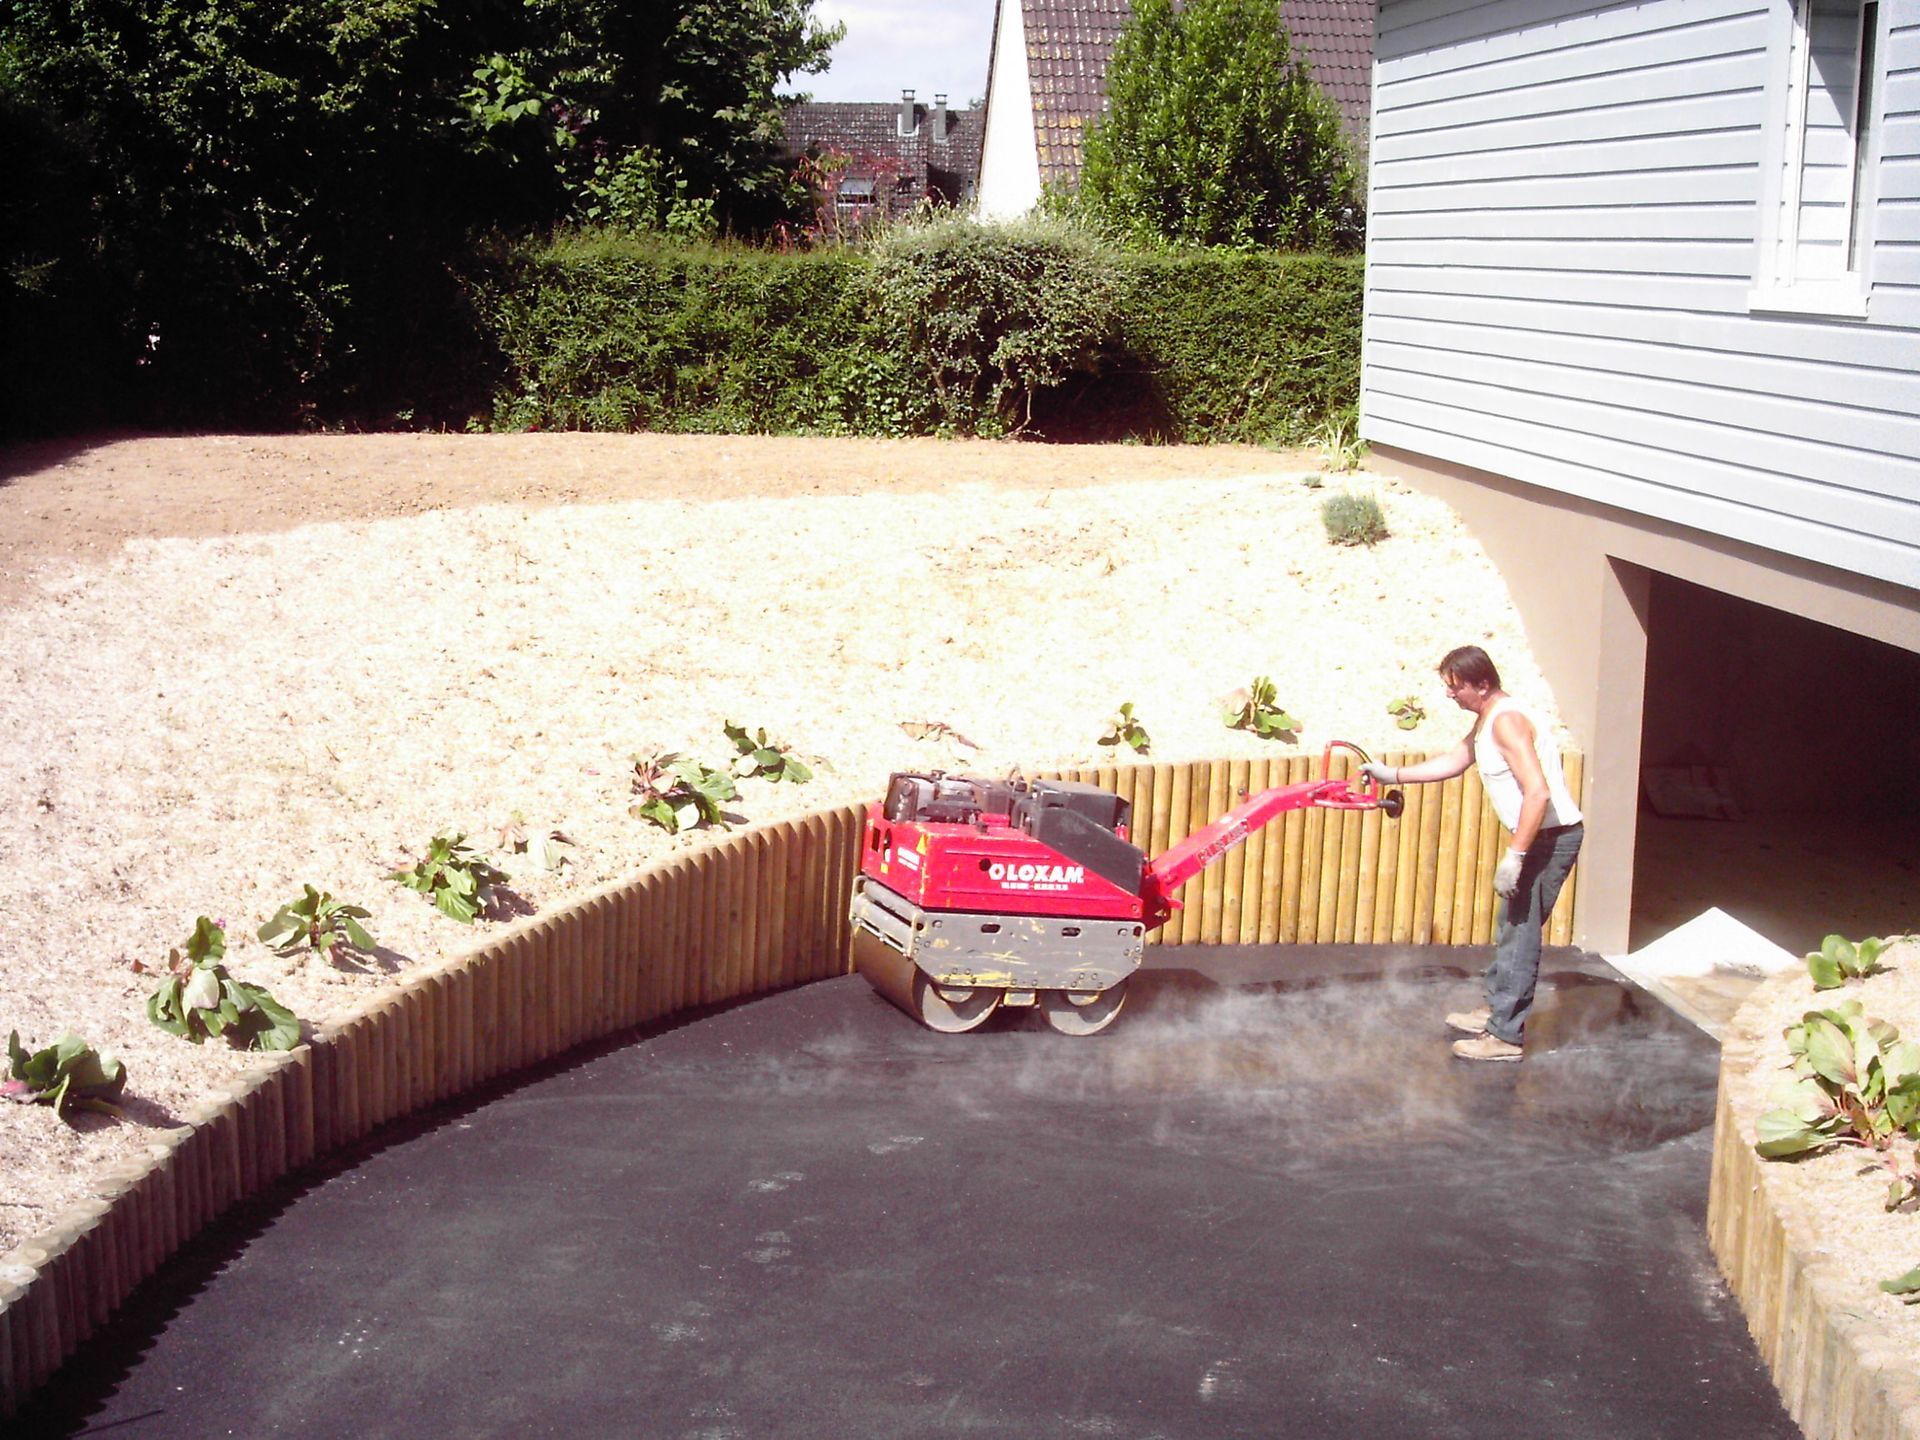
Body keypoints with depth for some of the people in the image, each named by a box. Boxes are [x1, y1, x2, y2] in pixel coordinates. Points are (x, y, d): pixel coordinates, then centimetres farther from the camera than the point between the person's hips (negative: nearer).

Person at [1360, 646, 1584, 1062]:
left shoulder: (1506, 721, -20)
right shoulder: (1487, 720, 12)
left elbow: (1538, 793, -27)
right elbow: (1453, 762, 28)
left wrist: (1515, 856, -28)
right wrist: (1393, 775, 24)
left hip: (1552, 836, -11)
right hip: (1537, 836, 11)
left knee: (1521, 934, -5)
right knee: (1511, 929, 21)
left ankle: (1506, 1035, 1)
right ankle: (1497, 1009, 34)